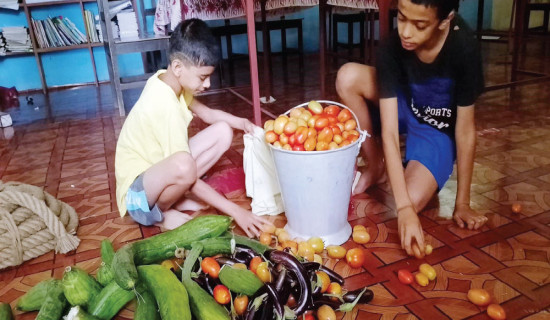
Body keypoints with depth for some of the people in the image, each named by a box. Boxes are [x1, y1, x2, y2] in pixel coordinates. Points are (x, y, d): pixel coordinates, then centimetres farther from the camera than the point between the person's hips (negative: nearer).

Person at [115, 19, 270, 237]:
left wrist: (242, 123, -8)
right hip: (137, 191, -9)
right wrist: (236, 211, -27)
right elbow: (188, 173, -29)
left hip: (157, 165, 9)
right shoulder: (166, 107, -30)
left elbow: (206, 113, 11)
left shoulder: (165, 79, -4)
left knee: (223, 132, 1)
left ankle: (174, 196, 3)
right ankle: (159, 211, -7)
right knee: (183, 166, -42)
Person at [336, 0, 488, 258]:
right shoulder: (391, 48, -28)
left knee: (414, 200, -29)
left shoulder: (464, 49, -32)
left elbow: (465, 130, -23)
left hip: (438, 129, -3)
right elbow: (389, 132, -32)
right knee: (348, 77, -26)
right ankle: (375, 165, -4)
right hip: (404, 107, 3)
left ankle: (430, 171, 10)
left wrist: (462, 203, -19)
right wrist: (403, 209, -39)